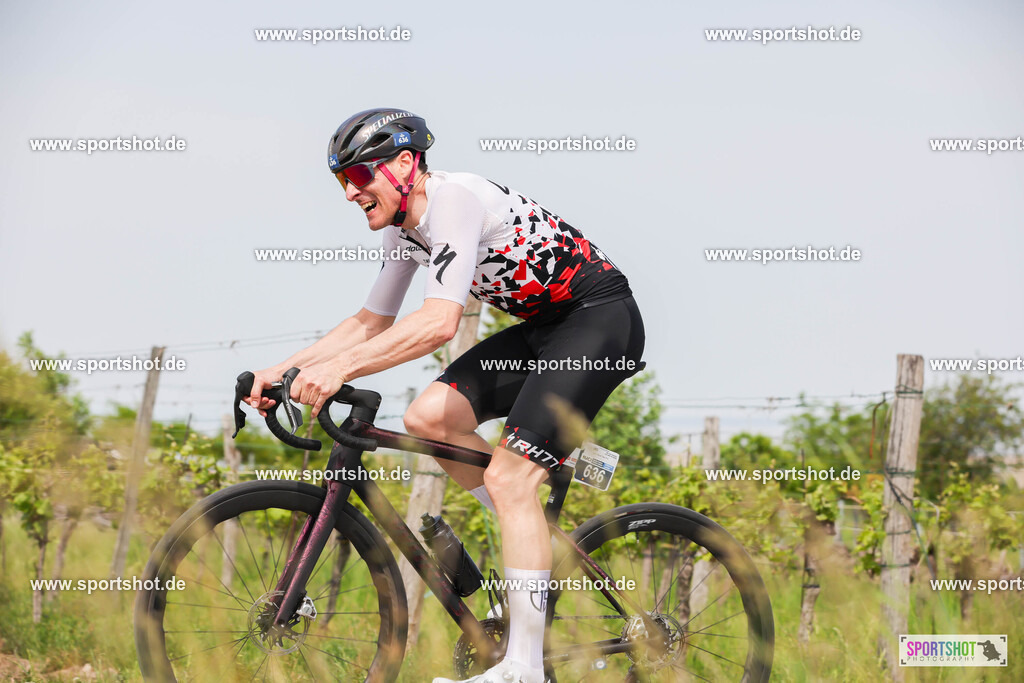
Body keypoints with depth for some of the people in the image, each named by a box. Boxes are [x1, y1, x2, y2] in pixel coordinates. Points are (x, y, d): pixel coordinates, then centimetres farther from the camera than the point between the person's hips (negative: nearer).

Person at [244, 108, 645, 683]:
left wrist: (340, 368, -39)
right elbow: (370, 324, 13)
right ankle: (540, 543, 10)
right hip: (543, 327, 9)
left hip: (601, 318, -9)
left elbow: (439, 322, -34)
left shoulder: (453, 199, -23)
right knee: (429, 417, -4)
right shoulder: (403, 228, 6)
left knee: (508, 478, -18)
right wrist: (282, 370, 3)